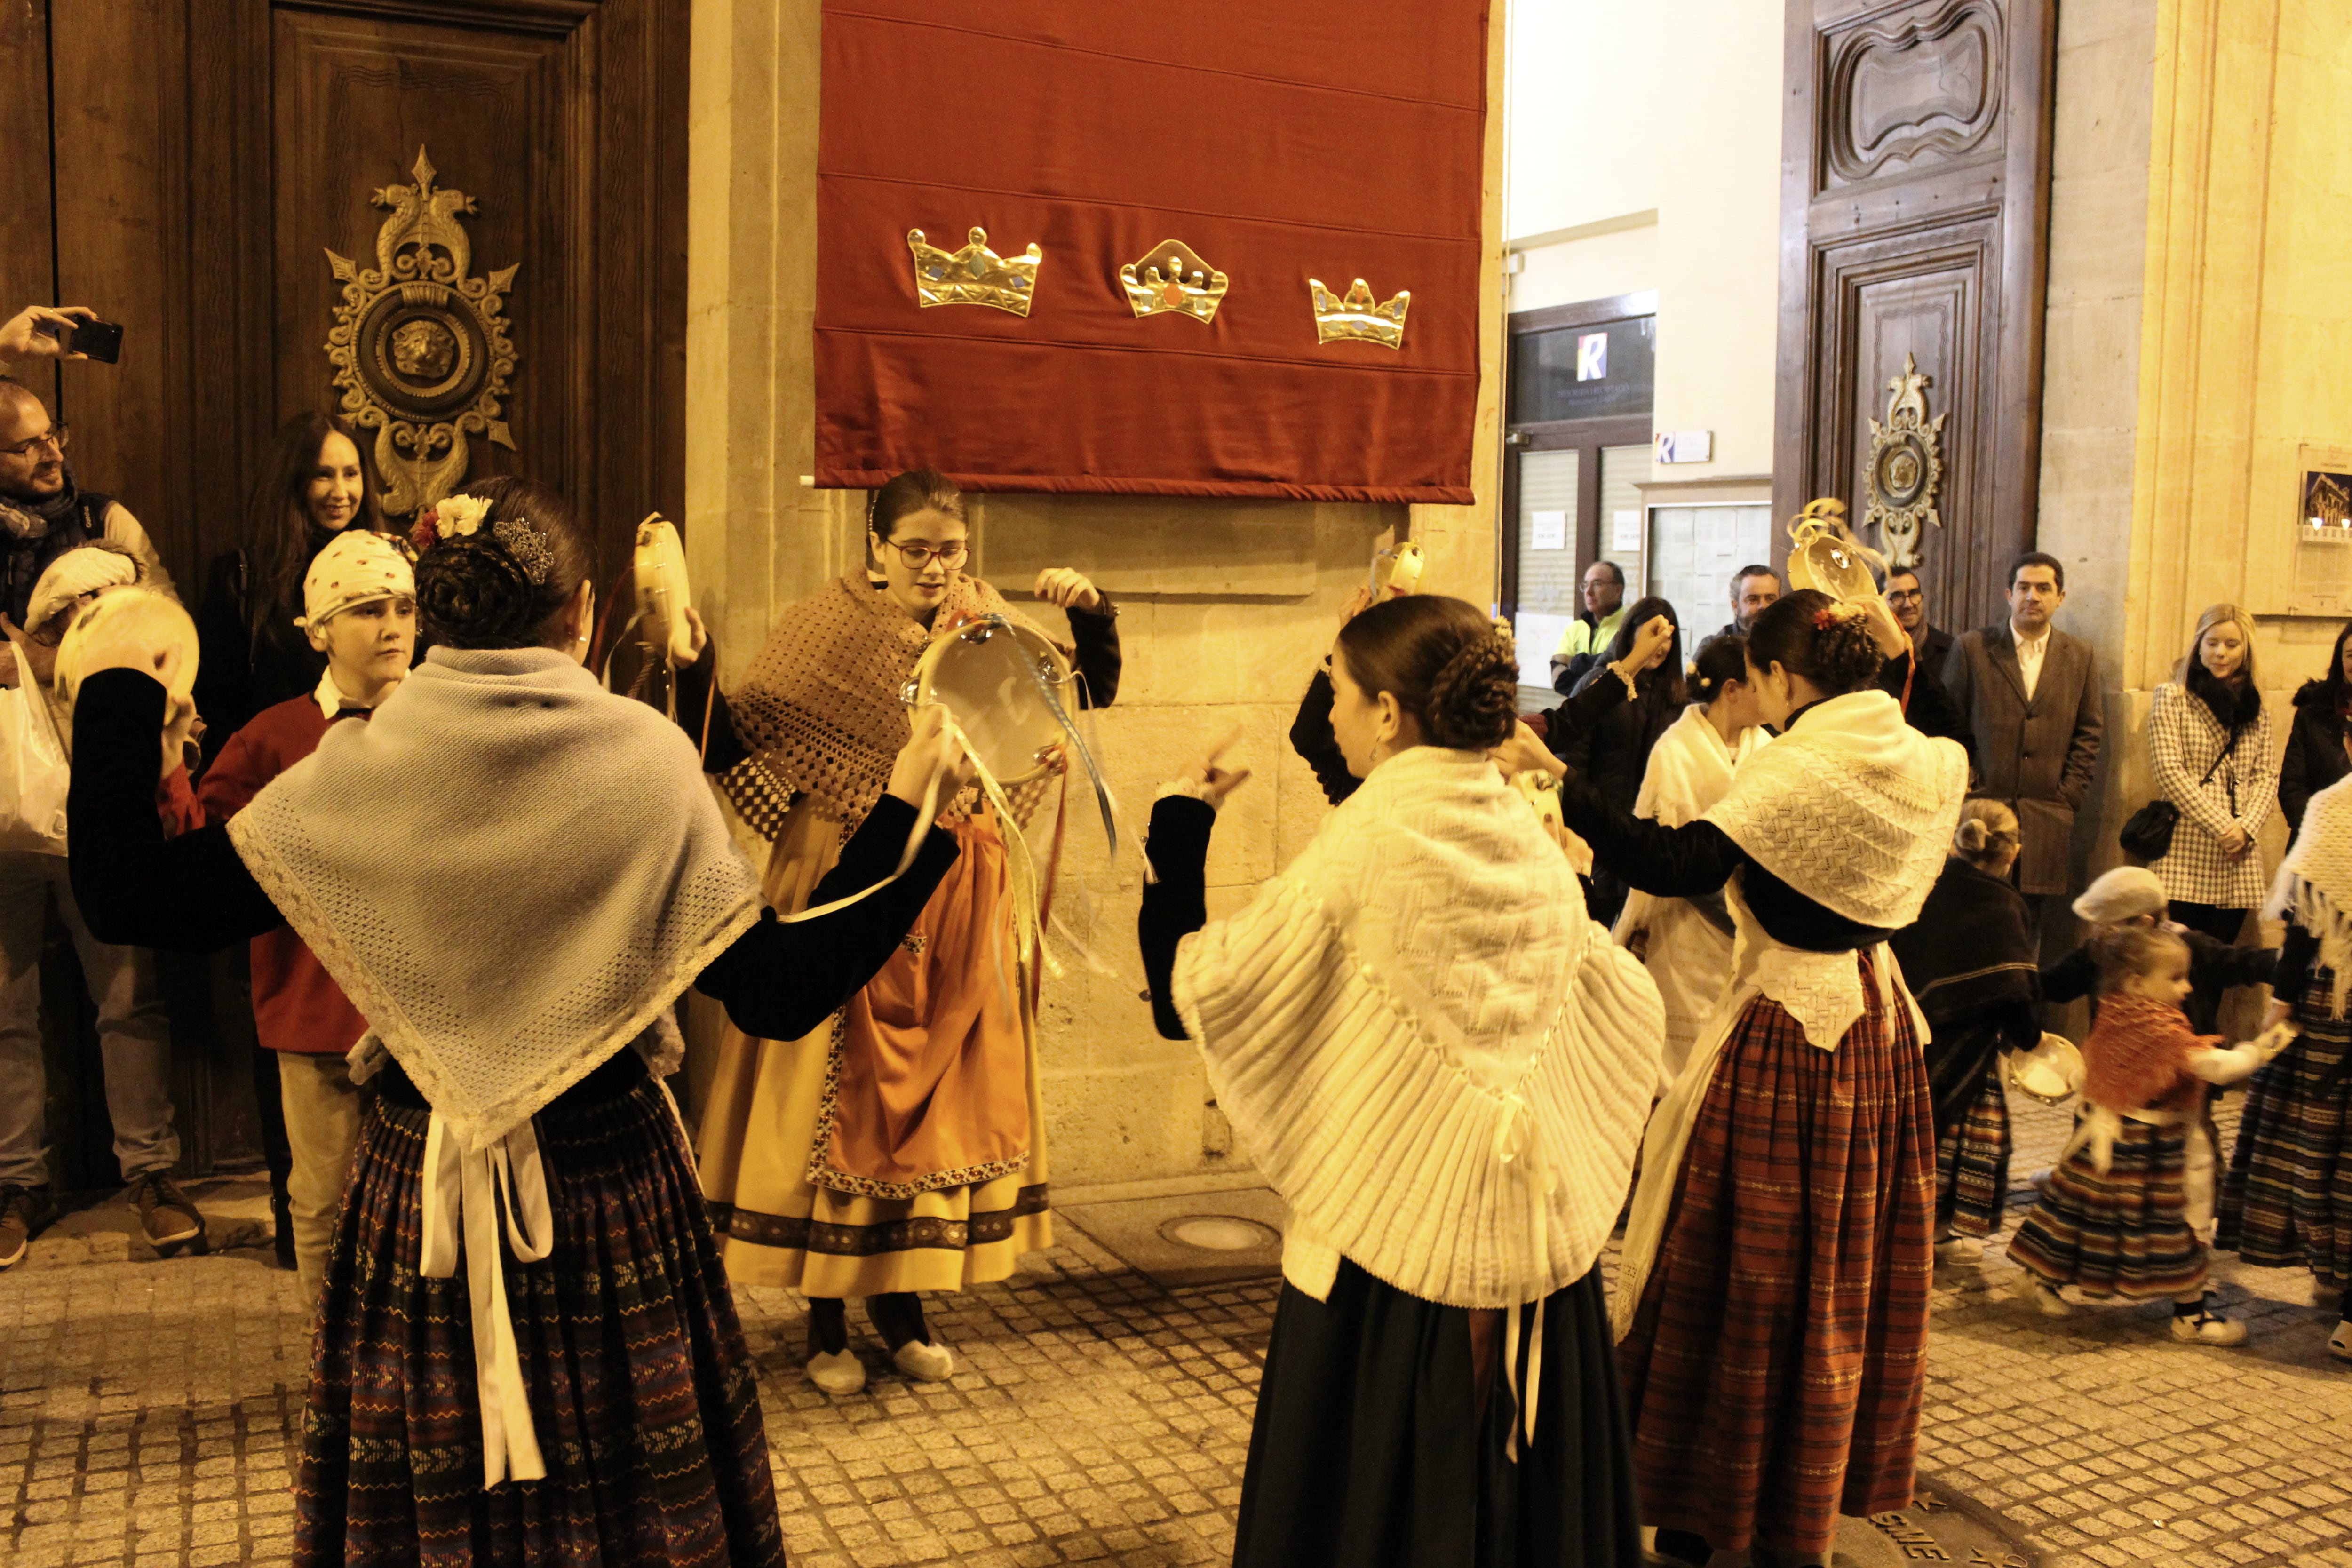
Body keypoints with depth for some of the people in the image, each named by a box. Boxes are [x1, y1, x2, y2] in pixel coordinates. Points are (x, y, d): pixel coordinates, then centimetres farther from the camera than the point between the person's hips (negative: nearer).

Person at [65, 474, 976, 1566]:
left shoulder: (360, 771, -10)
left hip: (417, 1195, 1)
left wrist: (114, 697, 6)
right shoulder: (647, 759, -13)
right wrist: (906, 811, -8)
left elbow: (124, 896, -6)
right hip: (610, 1180, -1)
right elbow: (780, 993, -14)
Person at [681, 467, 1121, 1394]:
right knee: (837, 1098, 4)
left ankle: (900, 1303, 27)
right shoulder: (826, 632, -5)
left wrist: (1092, 612, -10)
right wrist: (691, 661, -25)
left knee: (939, 1093, 10)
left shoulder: (987, 630, 6)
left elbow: (1094, 692, 7)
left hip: (955, 907, 4)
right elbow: (729, 744, -10)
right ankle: (826, 1322, 19)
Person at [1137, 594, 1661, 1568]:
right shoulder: (1531, 839, 1)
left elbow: (1189, 993, -13)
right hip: (1537, 1234, 6)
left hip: (1394, 1237, -5)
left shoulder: (1359, 848, -16)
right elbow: (1630, 1005, 9)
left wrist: (1181, 824, -3)